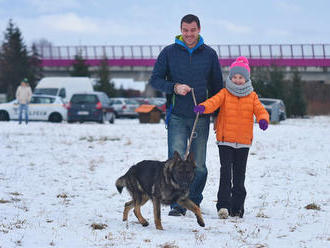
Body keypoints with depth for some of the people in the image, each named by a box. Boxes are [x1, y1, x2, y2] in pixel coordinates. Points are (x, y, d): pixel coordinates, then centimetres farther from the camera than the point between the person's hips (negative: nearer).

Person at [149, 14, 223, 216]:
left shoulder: (210, 54, 7)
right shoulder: (169, 53, 3)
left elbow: (217, 86, 13)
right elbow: (155, 80, 4)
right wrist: (174, 87, -14)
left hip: (201, 117, 1)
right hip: (177, 116, -1)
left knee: (198, 165, 4)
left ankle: (194, 202, 21)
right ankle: (178, 205, -6)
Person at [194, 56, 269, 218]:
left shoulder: (251, 96, 8)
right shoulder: (225, 93, 1)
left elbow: (260, 110, -1)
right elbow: (214, 102, -15)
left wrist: (263, 120, -25)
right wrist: (203, 107, -37)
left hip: (243, 142, 2)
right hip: (225, 140, -2)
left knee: (239, 174, 9)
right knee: (226, 172, -11)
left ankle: (237, 206, 17)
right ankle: (223, 205, -15)